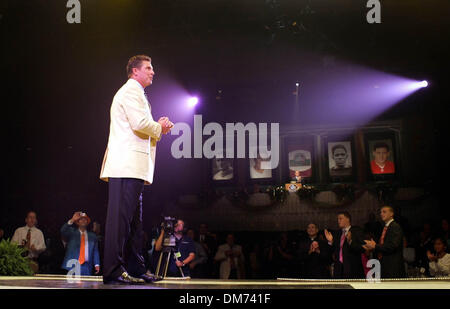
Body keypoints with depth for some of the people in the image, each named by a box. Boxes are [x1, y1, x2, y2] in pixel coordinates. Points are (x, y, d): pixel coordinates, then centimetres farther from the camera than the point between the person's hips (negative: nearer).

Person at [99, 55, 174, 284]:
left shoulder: (134, 92, 29)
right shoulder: (131, 90, -4)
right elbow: (140, 123, -17)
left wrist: (157, 127, 13)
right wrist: (159, 128, 1)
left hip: (132, 167, 11)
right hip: (127, 164, -11)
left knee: (134, 219, 10)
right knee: (121, 216, -12)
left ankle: (135, 268, 15)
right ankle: (113, 271, -13)